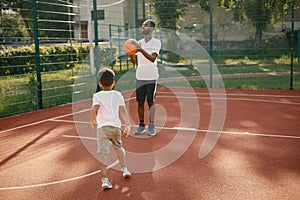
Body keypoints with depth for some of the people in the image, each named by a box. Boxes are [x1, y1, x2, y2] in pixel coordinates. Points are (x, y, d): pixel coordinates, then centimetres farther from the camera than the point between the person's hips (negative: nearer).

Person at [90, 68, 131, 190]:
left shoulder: (97, 96, 1)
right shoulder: (118, 95, 7)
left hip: (102, 127, -3)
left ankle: (105, 179, -11)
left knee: (103, 153, -6)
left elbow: (95, 109, -13)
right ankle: (124, 169, 30)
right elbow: (123, 111, 0)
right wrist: (128, 125, 1)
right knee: (118, 146, 28)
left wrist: (92, 120, 3)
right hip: (116, 126, 3)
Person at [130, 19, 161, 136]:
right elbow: (134, 61, 9)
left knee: (150, 101, -1)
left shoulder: (156, 43, -4)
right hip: (140, 77, 5)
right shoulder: (139, 43, 11)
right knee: (140, 102, 5)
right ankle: (141, 125, 13)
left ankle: (151, 126, 8)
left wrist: (141, 50, -31)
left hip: (151, 77, -4)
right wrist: (131, 53, -10)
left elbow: (153, 58, -19)